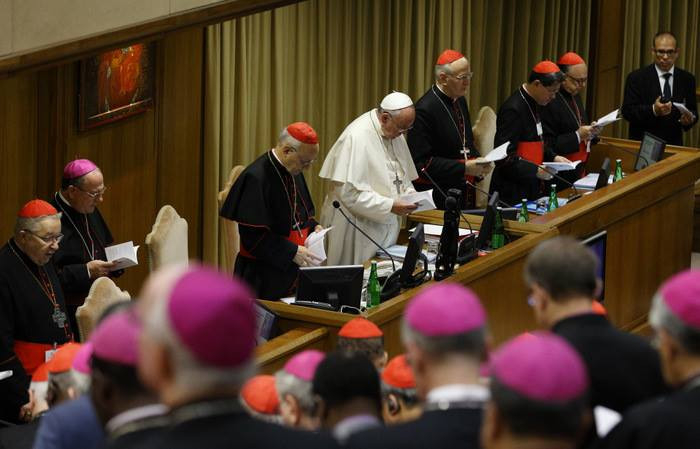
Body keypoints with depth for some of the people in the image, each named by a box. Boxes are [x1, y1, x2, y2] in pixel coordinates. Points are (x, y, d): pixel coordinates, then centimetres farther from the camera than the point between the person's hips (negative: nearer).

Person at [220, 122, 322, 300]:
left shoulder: (294, 172, 9)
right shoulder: (256, 178, -18)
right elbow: (252, 235, -20)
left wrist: (313, 227, 3)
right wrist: (292, 252, -22)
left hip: (291, 272, 8)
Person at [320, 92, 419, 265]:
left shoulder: (395, 134, 7)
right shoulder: (356, 138, -19)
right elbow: (348, 192, -23)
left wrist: (409, 193, 0)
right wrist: (390, 205, -24)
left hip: (387, 227, 8)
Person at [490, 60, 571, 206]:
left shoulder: (535, 105, 8)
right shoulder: (513, 110, -19)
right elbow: (504, 157, -21)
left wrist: (553, 157, 7)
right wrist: (536, 171, -22)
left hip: (533, 187, 9)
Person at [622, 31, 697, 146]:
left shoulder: (687, 79, 11)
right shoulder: (636, 78, 2)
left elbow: (693, 111, 16)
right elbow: (627, 111, -4)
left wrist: (690, 119, -8)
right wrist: (653, 110, -19)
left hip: (673, 145, 4)